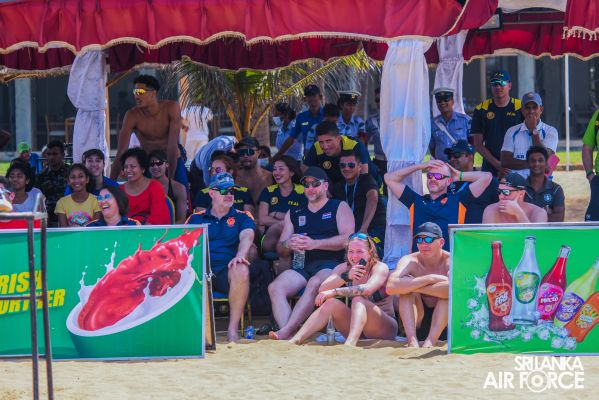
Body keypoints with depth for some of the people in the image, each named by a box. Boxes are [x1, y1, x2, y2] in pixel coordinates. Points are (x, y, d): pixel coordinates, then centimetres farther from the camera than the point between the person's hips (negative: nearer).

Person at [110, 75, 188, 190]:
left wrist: (170, 178, -28)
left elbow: (172, 145, -24)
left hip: (173, 163, 0)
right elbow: (121, 152, -20)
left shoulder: (171, 108, -20)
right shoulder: (132, 116, -18)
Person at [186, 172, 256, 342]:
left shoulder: (242, 217, 16)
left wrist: (240, 255, -26)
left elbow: (246, 236, -3)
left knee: (242, 270, -36)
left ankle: (233, 328, -28)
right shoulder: (196, 218, 20)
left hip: (227, 271, -1)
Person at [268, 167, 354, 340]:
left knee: (315, 284, -38)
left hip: (332, 264, -4)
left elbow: (348, 239, -4)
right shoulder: (294, 214, 26)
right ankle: (289, 338, -40)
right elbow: (280, 250, 21)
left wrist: (314, 244, -14)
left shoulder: (339, 207, 12)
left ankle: (286, 331, -45)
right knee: (275, 287, -25)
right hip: (304, 266, 4)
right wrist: (288, 245, -5)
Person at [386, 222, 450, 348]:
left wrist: (416, 286, -31)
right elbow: (391, 287, -31)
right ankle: (412, 342, -35)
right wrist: (431, 279, -31)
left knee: (449, 292, -27)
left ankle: (430, 342, -35)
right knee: (407, 286, -22)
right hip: (417, 321, 1)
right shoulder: (410, 261, -9)